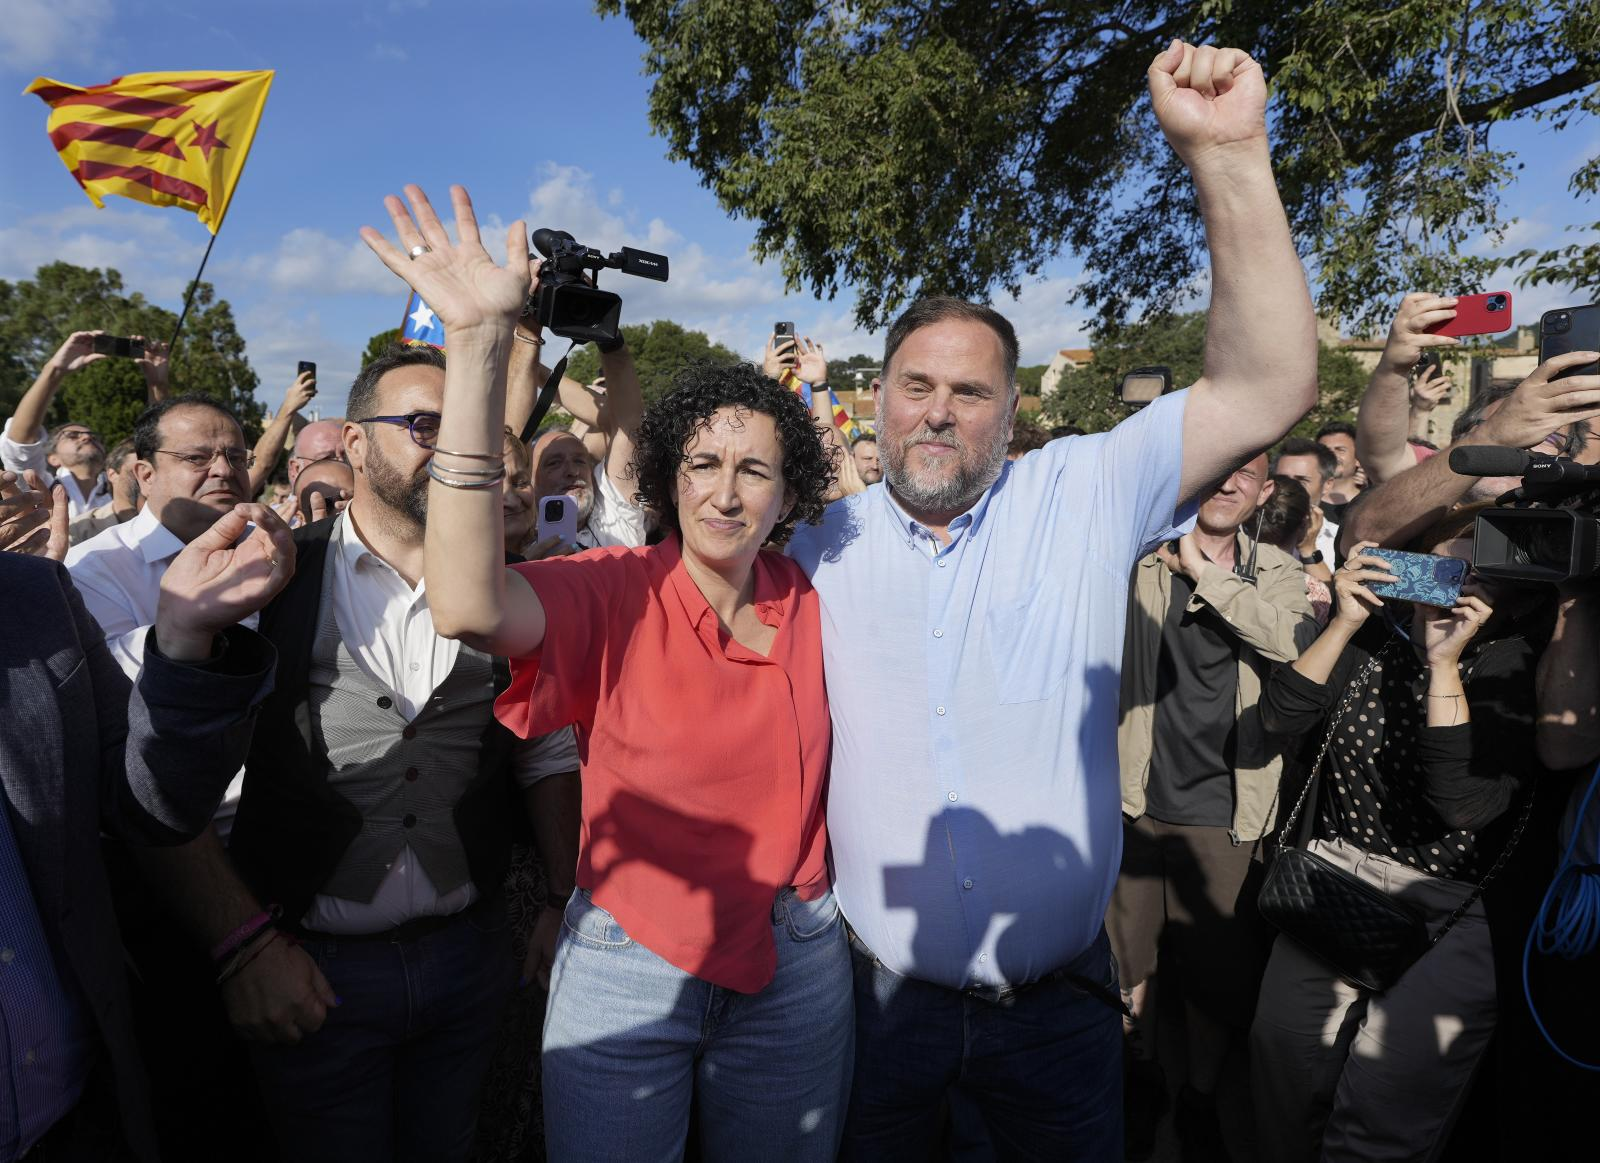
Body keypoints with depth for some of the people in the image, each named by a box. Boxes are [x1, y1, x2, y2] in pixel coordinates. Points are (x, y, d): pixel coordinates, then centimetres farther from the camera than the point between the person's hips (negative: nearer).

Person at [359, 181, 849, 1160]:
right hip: (627, 962, -2)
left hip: (794, 967, 3)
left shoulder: (811, 600, -3)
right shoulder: (619, 591, -14)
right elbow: (470, 605, -34)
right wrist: (482, 344, -38)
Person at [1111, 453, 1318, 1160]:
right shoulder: (1145, 557, 0)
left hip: (1224, 809, 1)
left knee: (1218, 971, 13)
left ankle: (1199, 1099, 39)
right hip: (1135, 798, 0)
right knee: (1129, 959, 14)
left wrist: (1203, 571, -18)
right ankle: (1142, 1081, 40)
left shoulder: (1277, 572, 1)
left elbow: (1293, 640, -18)